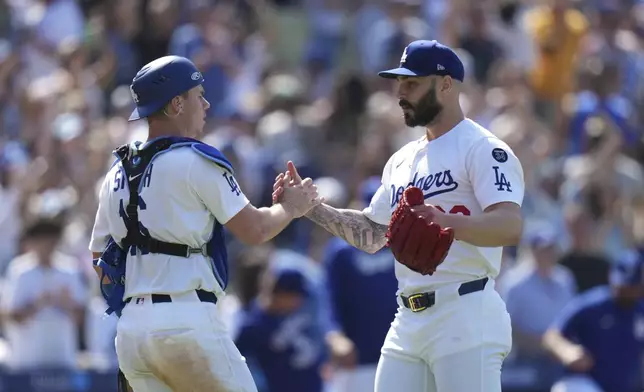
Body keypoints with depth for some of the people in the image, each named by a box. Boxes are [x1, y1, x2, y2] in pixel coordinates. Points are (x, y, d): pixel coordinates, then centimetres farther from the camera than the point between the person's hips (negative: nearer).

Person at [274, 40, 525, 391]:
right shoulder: (403, 160, 21)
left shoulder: (480, 149, -7)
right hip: (408, 322, 9)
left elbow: (510, 227, -21)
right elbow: (371, 234, 29)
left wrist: (448, 223, -38)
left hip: (465, 316, -9)